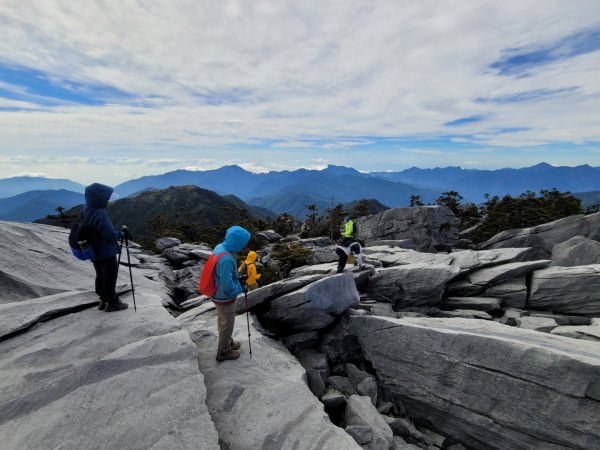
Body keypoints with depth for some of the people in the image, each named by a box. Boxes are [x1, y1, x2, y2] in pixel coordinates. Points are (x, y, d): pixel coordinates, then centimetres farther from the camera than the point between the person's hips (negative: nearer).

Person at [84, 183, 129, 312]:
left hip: (94, 252, 8)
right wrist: (123, 234, -9)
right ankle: (112, 303, 22)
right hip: (106, 253, -8)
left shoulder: (86, 210, -2)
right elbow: (111, 235, -26)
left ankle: (104, 300, 36)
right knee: (110, 277, 8)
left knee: (100, 276, 22)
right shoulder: (100, 214, -30)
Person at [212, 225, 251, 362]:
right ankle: (223, 352, 36)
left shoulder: (220, 247, -8)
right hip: (225, 298, -8)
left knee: (223, 321, 28)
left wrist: (237, 277, 3)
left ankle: (227, 342, 50)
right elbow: (228, 287, -32)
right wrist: (242, 288, -14)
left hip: (217, 294, 8)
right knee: (227, 325, 15)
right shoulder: (226, 259, -36)